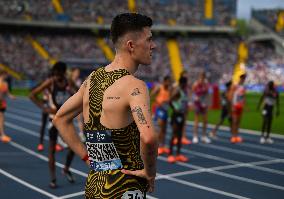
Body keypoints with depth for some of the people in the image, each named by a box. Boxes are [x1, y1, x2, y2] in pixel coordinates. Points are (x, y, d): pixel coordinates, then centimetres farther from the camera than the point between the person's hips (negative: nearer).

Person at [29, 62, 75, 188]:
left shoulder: (68, 82, 0)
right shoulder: (50, 82, -13)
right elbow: (32, 95, -15)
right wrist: (44, 108, -22)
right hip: (54, 118, -4)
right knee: (52, 148, 0)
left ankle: (66, 170, 28)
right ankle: (53, 179, 9)